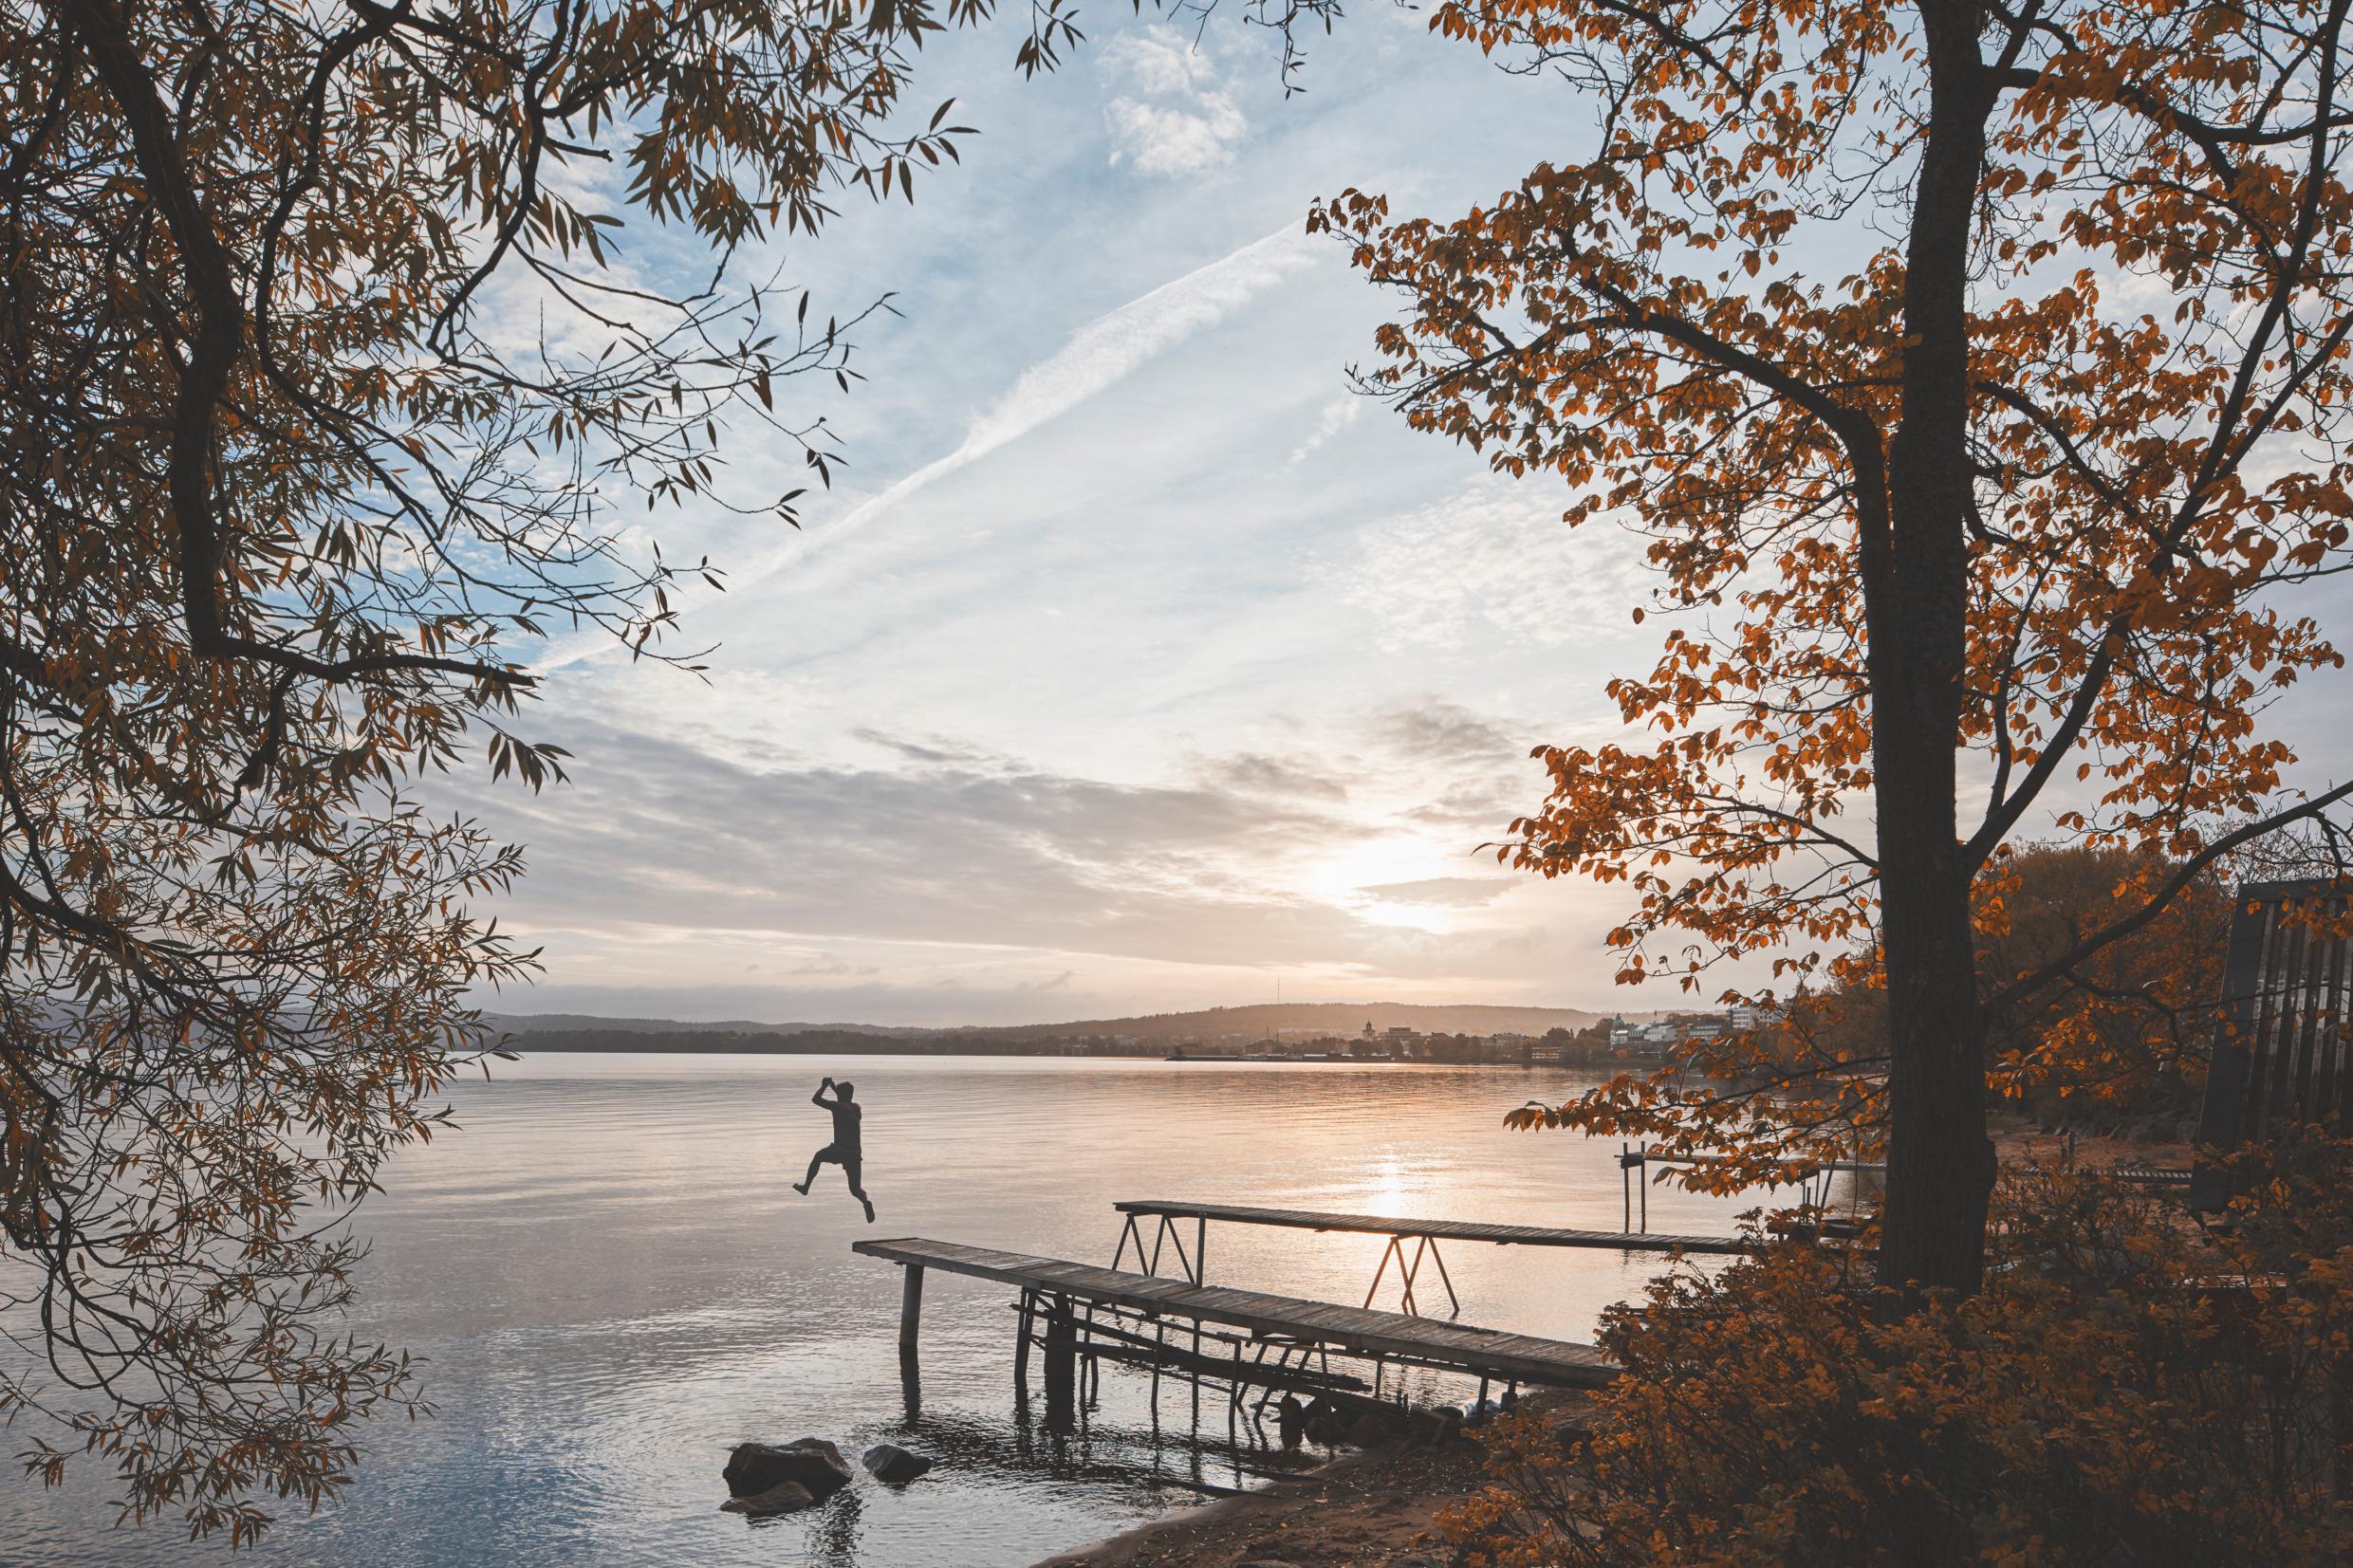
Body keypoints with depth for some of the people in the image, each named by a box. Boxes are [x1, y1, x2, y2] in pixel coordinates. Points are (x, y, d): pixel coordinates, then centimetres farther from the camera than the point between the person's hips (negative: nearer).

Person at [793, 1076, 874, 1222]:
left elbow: (815, 1099, -1)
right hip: (855, 1153, 5)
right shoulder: (856, 1108, 16)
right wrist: (834, 1087, 41)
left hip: (840, 1150, -5)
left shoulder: (837, 1106, -4)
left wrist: (824, 1085, 12)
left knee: (818, 1157, 27)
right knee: (855, 1189, 9)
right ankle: (866, 1201, -24)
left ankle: (805, 1187, 30)